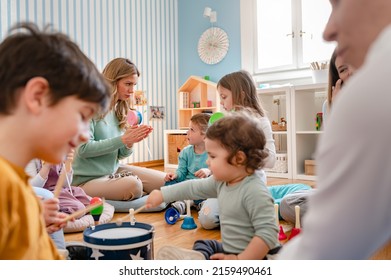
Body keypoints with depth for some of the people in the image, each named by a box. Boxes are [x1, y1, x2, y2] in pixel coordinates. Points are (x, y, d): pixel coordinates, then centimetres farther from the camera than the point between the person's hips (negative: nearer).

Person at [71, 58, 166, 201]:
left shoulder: (119, 110, 7)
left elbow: (120, 154, 9)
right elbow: (84, 149, -21)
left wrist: (130, 143, -13)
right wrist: (123, 139, -22)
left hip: (114, 170, 7)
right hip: (88, 179, -6)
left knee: (165, 181, -5)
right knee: (133, 184, -32)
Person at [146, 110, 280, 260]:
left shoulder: (255, 191, -26)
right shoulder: (221, 181, 1)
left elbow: (268, 233, -29)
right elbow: (194, 188, 14)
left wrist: (239, 260, -28)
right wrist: (162, 194, 17)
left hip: (253, 256, -9)